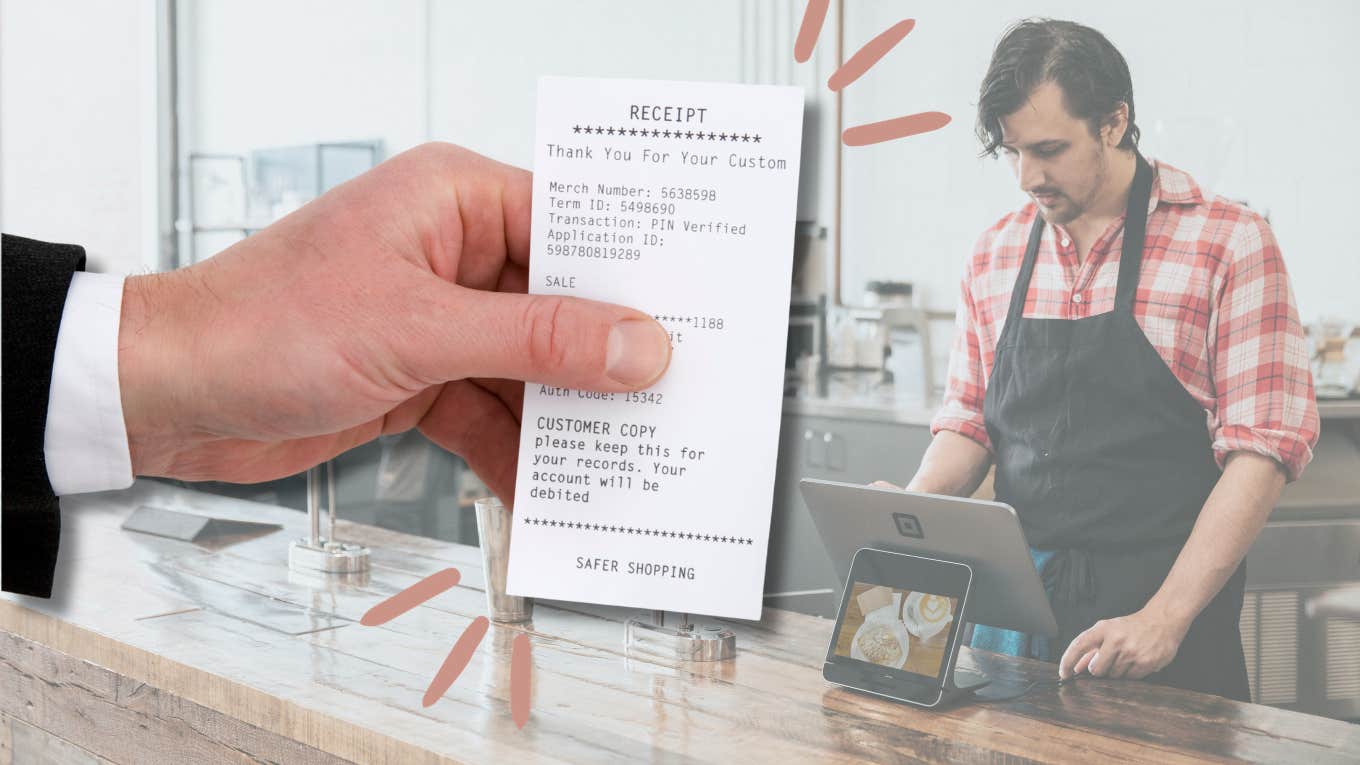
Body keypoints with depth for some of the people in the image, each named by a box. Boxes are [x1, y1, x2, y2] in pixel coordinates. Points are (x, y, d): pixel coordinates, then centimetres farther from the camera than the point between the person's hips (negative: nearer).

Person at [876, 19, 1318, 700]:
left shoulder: (1228, 242, -7)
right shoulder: (994, 255, 8)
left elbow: (1263, 446, -11)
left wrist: (1164, 618, -19)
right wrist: (908, 510, -8)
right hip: (1015, 611, 4)